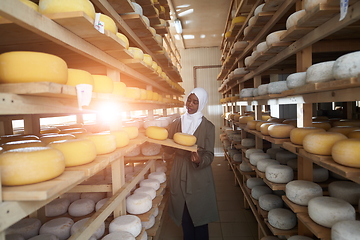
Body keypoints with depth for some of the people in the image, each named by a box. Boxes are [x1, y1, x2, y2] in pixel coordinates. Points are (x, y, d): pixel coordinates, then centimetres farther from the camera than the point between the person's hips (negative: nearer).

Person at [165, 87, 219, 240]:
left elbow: (209, 155, -8)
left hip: (199, 177, -2)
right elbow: (168, 148, 2)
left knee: (199, 216, 8)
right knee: (184, 215, 14)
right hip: (180, 176, 3)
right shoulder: (177, 123, 3)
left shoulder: (208, 126, -6)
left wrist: (200, 160, -30)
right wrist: (187, 150, -19)